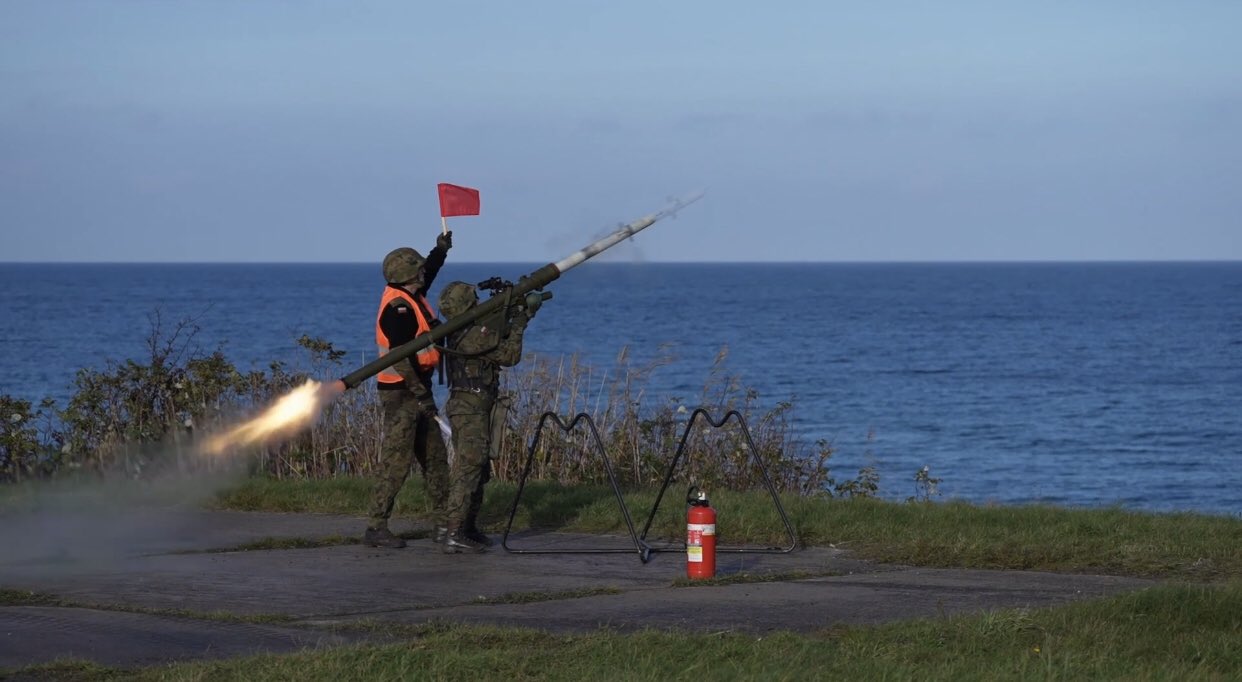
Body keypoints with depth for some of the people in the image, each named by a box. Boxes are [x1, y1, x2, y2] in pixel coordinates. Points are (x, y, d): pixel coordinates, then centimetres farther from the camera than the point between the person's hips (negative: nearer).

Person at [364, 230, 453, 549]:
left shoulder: (411, 297, 11)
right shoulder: (398, 307, -19)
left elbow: (428, 273, 35)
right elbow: (400, 355, -25)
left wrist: (440, 250, 25)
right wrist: (420, 392, -26)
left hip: (415, 390, 10)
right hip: (401, 392, -10)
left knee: (435, 457, 11)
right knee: (396, 462, -9)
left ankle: (441, 523, 16)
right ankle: (376, 528, -6)